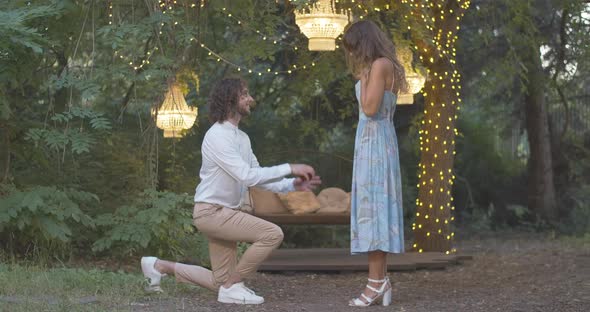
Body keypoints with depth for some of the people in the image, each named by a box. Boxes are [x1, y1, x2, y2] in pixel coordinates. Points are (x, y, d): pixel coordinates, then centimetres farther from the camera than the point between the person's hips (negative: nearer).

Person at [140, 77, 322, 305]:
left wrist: (293, 185, -6)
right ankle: (232, 286, -9)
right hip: (212, 212, -9)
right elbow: (247, 176, -27)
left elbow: (258, 177, 9)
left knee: (220, 281, 14)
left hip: (224, 213, 9)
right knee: (273, 233, -22)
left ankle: (160, 266, 24)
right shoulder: (217, 136, -19)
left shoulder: (242, 138, 10)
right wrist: (289, 168, -26)